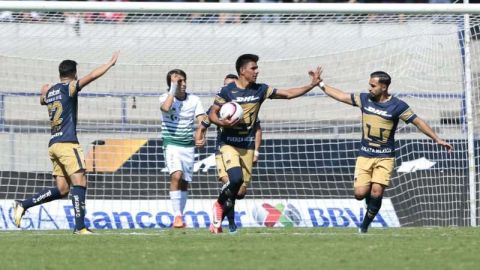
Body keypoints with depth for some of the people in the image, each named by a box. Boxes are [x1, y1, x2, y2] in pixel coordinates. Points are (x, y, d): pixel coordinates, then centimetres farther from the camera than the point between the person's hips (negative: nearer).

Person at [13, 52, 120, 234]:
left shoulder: (50, 92, 17)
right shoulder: (69, 88, -4)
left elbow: (42, 100, 41)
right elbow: (92, 76, -13)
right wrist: (111, 63, -2)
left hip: (53, 144, 8)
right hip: (67, 143, -8)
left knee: (61, 189, 9)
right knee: (79, 183, -10)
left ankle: (23, 205, 3)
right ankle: (80, 227, -17)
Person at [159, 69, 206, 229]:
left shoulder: (194, 100, 4)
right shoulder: (166, 98, -4)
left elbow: (202, 120, -3)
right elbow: (166, 108, -28)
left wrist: (200, 136, -21)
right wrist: (173, 89, -20)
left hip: (188, 145, 4)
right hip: (172, 144, -4)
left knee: (185, 182, 7)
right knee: (176, 175, -24)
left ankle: (180, 216, 20)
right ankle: (177, 215, -23)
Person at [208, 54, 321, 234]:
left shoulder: (260, 90, 4)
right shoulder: (227, 91, -7)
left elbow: (288, 94, 7)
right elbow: (212, 114, -2)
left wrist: (312, 85, -1)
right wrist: (223, 123, -23)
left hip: (248, 145, 4)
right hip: (229, 143, -4)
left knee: (241, 189, 1)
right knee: (236, 178, -26)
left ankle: (218, 220, 15)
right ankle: (220, 204, 2)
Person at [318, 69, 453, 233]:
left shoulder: (397, 106, -9)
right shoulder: (364, 99, 2)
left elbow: (418, 122, -6)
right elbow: (341, 96, 13)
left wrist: (437, 139, -10)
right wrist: (321, 85, 15)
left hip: (385, 157, -3)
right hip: (364, 156, 3)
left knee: (376, 193, -16)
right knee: (360, 193, -10)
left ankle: (365, 226, 2)